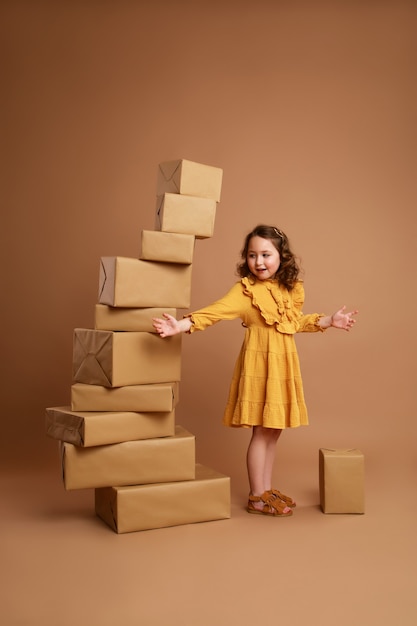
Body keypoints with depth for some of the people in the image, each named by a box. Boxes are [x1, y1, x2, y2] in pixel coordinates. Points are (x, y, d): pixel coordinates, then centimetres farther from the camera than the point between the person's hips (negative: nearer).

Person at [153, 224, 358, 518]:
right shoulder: (246, 289, -10)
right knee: (261, 431, -1)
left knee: (274, 429, 13)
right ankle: (257, 497, 12)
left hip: (284, 364, 6)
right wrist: (183, 324, -35)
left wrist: (329, 321, 22)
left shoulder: (291, 289, 9)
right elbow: (217, 310, -22)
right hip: (260, 362, -6)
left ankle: (267, 489, 26)